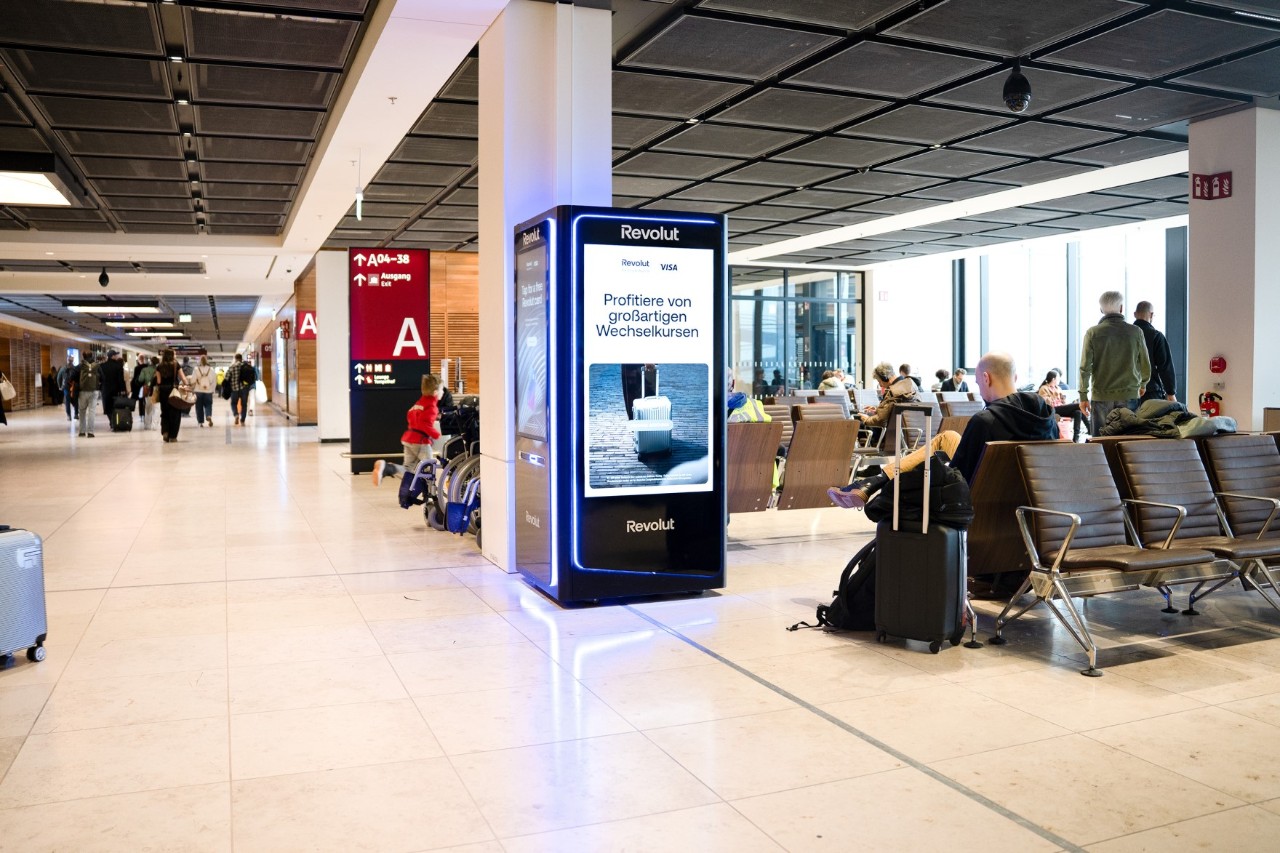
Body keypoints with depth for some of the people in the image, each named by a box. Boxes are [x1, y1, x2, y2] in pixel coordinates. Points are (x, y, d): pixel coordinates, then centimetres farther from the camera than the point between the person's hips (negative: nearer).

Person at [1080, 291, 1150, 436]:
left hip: (1101, 396, -1)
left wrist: (1083, 396, 2)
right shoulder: (1135, 332, -1)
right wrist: (1143, 384, 26)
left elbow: (1085, 367, -6)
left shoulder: (1093, 333, -4)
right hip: (1129, 395, 1)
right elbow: (1145, 364, 7)